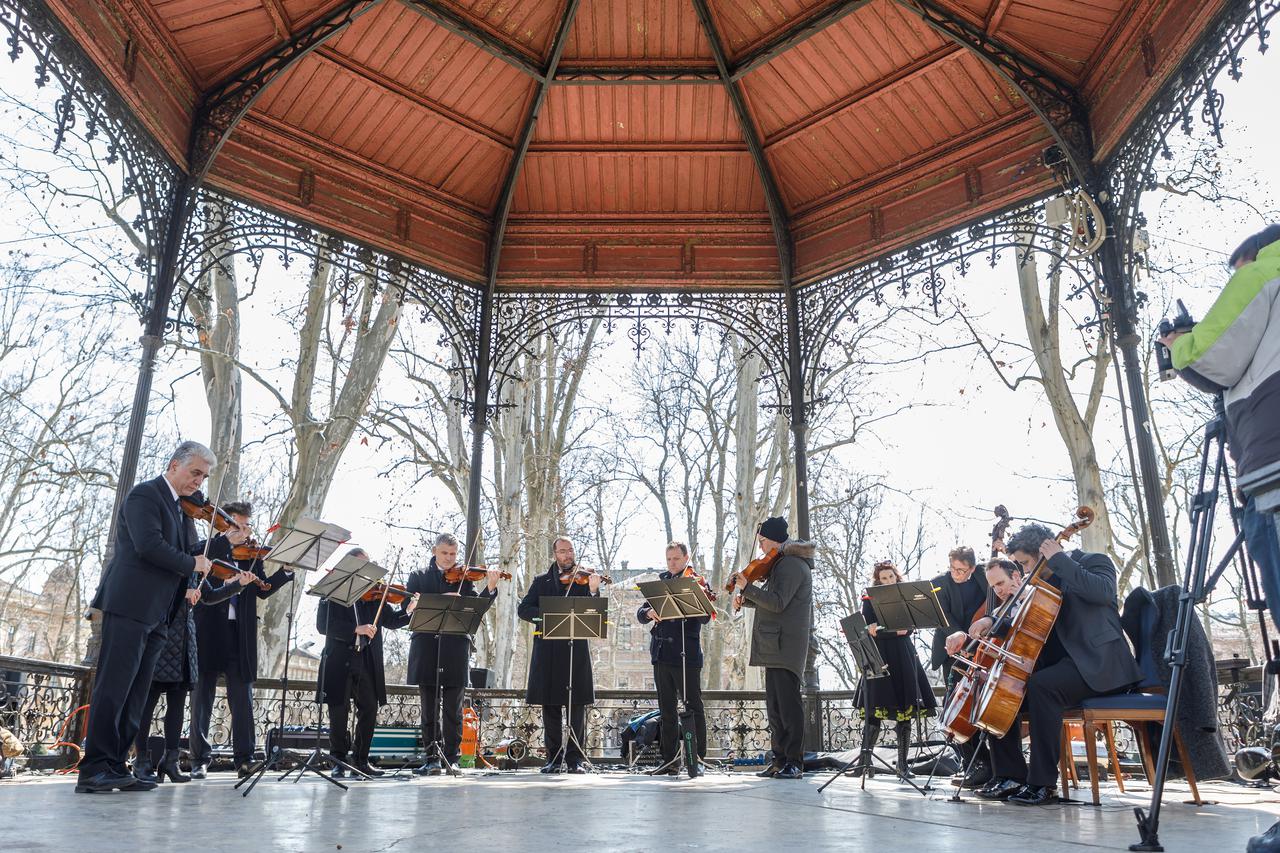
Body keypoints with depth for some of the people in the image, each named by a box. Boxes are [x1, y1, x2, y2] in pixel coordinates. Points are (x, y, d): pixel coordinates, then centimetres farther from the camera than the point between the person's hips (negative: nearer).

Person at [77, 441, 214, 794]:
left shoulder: (182, 507, 22)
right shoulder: (145, 494, -6)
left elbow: (188, 549, 19)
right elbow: (149, 545, -19)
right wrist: (191, 564, -9)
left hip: (155, 613, 9)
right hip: (130, 605, -9)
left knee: (135, 695, 7)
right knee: (114, 687, -9)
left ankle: (115, 767, 10)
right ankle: (93, 770, -7)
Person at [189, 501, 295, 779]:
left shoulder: (252, 555, 12)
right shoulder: (207, 548, 4)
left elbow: (263, 590, 2)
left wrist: (286, 570, -12)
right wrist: (228, 541, -21)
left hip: (240, 635, 3)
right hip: (208, 632, -2)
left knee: (243, 699, 4)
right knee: (202, 696, 5)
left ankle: (244, 759, 9)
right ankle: (200, 760, 13)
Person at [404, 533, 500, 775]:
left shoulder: (465, 578, 11)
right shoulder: (418, 576, 11)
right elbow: (409, 606, -4)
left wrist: (490, 587, -19)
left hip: (455, 649, 0)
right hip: (425, 648, 0)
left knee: (453, 710, 2)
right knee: (429, 709, 5)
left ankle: (451, 758, 12)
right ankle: (433, 759, 12)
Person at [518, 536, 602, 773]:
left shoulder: (584, 578, 8)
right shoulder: (542, 581, 14)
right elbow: (523, 609, 5)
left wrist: (593, 591, -21)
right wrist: (546, 617, -12)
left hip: (576, 648, -2)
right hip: (547, 649, 2)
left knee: (577, 705, -2)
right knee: (550, 705, 5)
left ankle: (575, 758, 6)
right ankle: (554, 758, 14)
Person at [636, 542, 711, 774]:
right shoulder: (661, 583, 15)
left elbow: (705, 617, -13)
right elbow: (640, 614, 10)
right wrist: (649, 612, -13)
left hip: (686, 655, -5)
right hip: (661, 655, 5)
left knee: (693, 707, -2)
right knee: (667, 710, 10)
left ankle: (699, 759, 3)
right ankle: (669, 760, 16)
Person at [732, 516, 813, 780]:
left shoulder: (792, 565, -12)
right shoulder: (783, 564, 21)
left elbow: (777, 602, -22)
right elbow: (771, 600, 25)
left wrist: (747, 588, -19)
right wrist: (746, 599, 11)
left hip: (785, 647, -11)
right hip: (776, 647, 11)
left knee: (787, 703, -7)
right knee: (775, 705, 12)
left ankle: (794, 762, -3)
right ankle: (780, 760, 17)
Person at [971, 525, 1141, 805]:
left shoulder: (1093, 562, -2)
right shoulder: (1046, 581, 18)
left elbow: (1102, 591, -25)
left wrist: (1059, 559, -19)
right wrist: (992, 620, 1)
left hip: (1098, 665, -8)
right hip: (1059, 664, 8)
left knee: (1040, 685, -33)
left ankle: (1043, 783, -27)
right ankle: (1011, 776, -1)